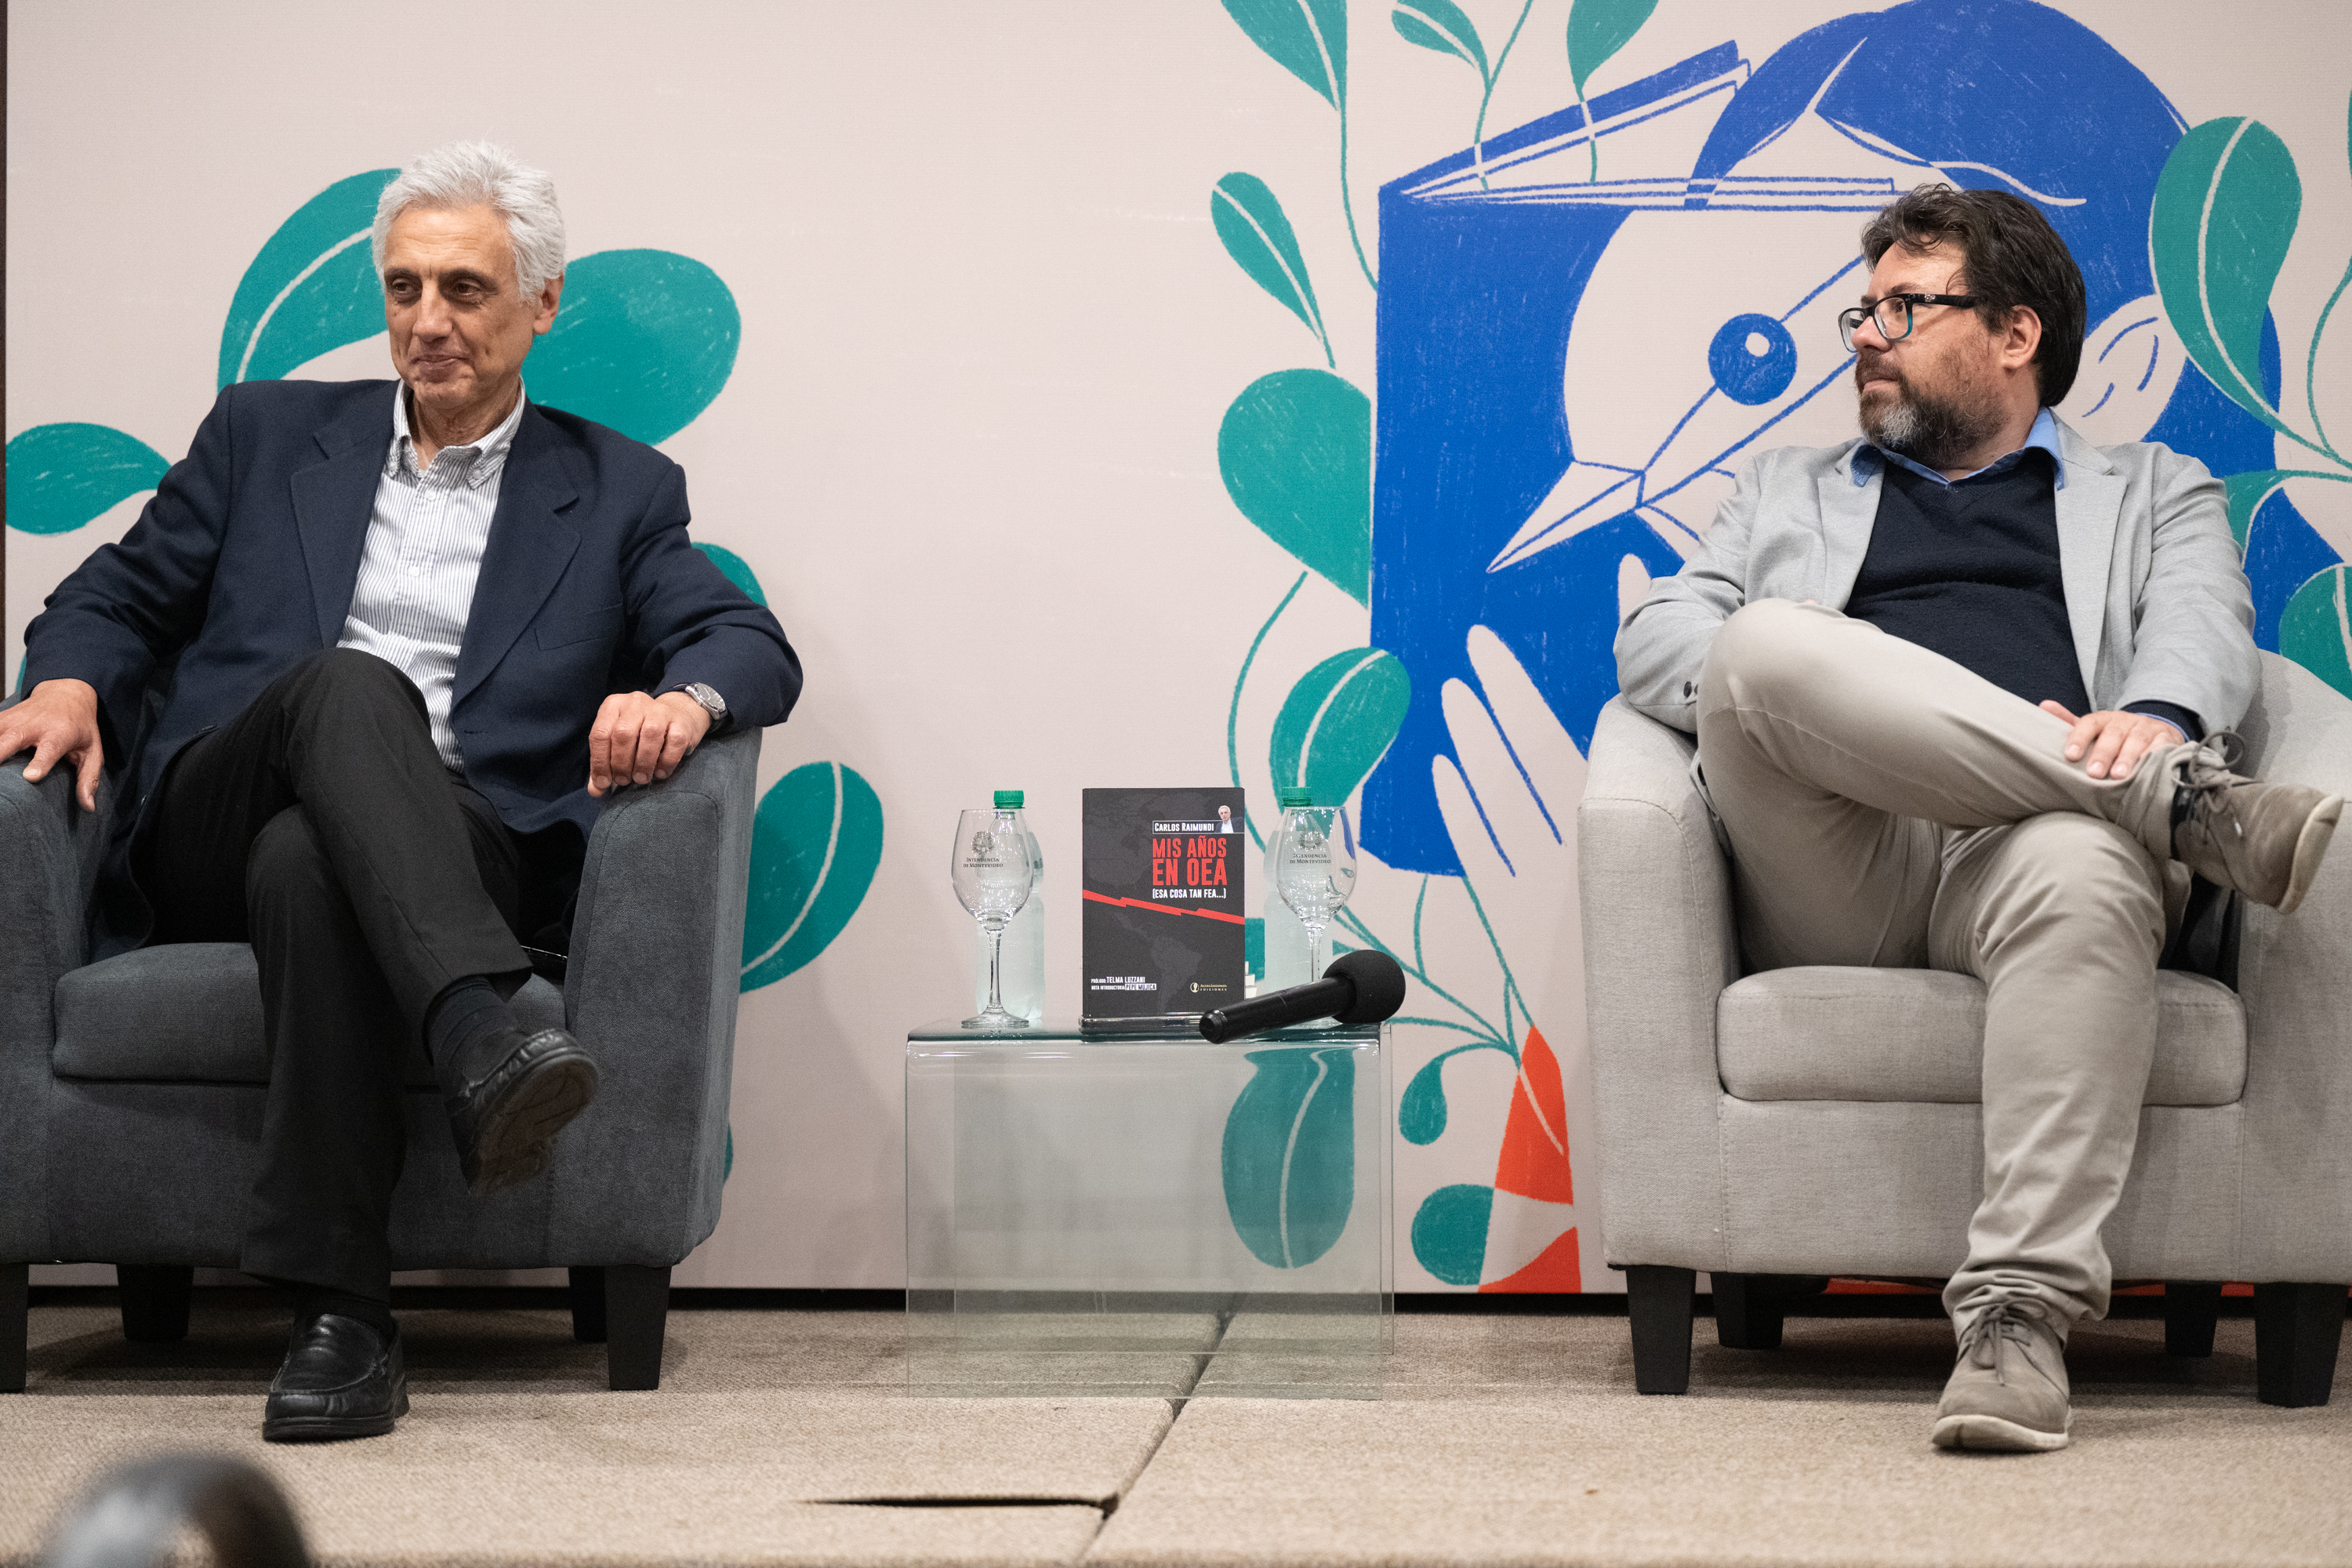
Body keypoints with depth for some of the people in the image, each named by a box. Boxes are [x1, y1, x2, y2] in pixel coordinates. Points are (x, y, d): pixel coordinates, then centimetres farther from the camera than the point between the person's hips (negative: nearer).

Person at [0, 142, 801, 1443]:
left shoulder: (617, 493, 21)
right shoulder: (268, 434, 24)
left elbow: (756, 649, 8)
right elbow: (116, 597, 22)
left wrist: (685, 698, -17)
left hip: (465, 863, -1)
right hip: (211, 835, 1)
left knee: (308, 862, -39)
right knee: (347, 683, -35)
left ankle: (338, 1313, -43)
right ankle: (483, 1047, -56)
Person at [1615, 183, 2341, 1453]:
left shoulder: (2153, 493, 30)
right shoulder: (1787, 493, 35)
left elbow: (2204, 627, 8)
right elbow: (1653, 640, 18)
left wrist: (2155, 716, -19)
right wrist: (1776, 684, -5)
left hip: (2024, 844, -1)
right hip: (1835, 878, 2)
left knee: (2081, 869, -41)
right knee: (1770, 646, -32)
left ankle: (2019, 1314, -47)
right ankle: (2188, 805, -30)